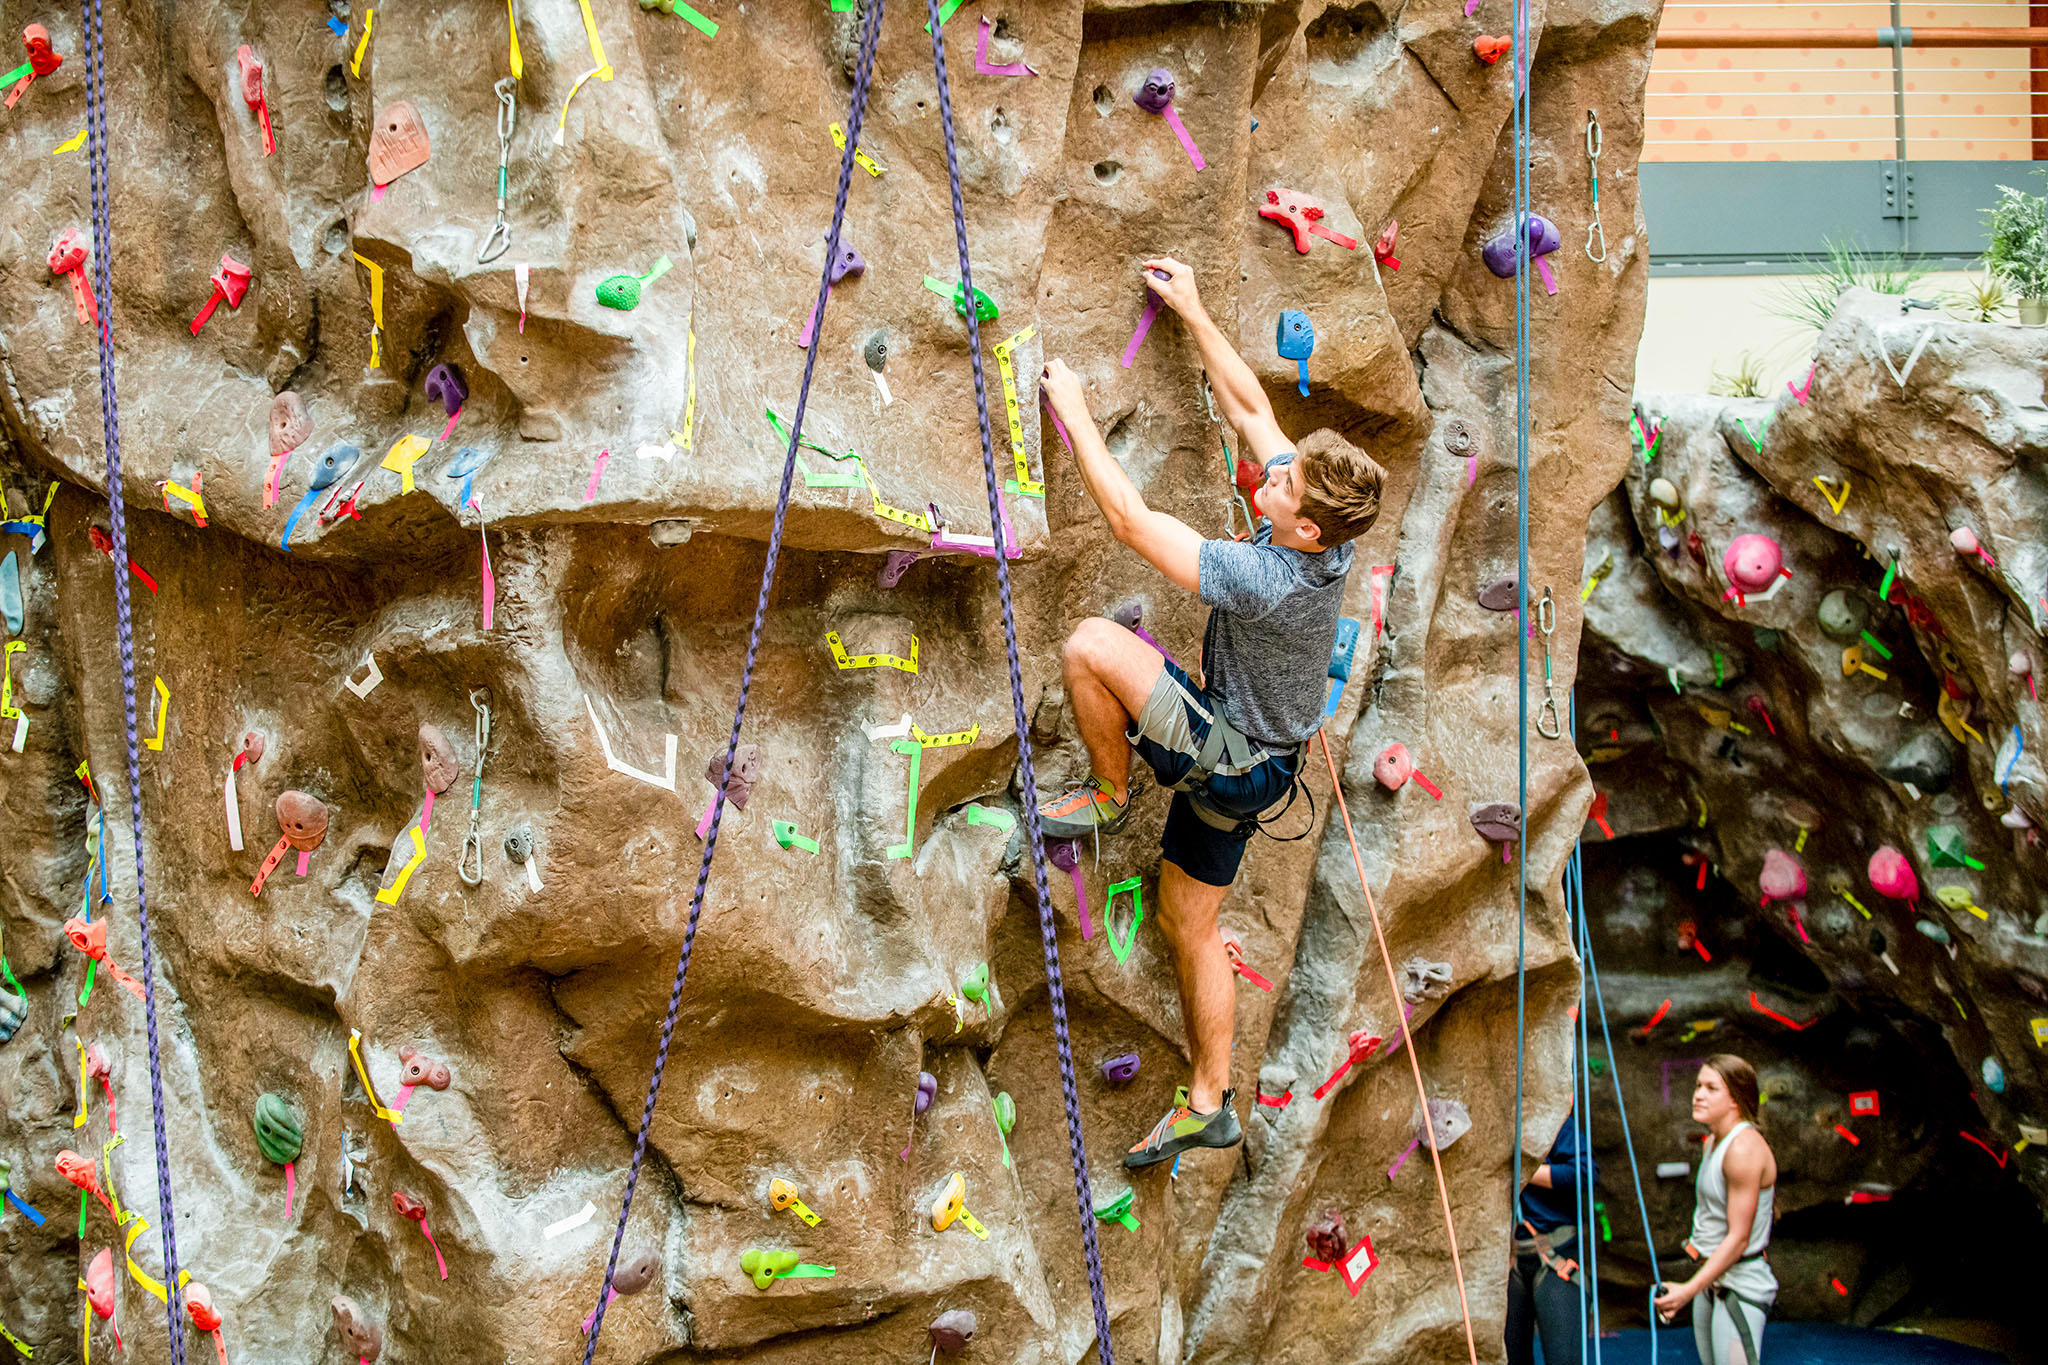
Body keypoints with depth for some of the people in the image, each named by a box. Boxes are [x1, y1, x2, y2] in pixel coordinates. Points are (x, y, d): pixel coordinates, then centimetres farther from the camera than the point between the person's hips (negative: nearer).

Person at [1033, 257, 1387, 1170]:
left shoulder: (1265, 579, -33)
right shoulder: (1321, 536, -10)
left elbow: (1130, 520, -31)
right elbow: (1249, 405, 1)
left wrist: (1073, 412, -23)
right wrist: (1192, 311, 3)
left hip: (1234, 767, -9)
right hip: (1241, 763, 9)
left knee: (1093, 644, -21)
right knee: (1188, 925, 19)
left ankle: (1109, 795, 2)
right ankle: (1210, 1105, 27)